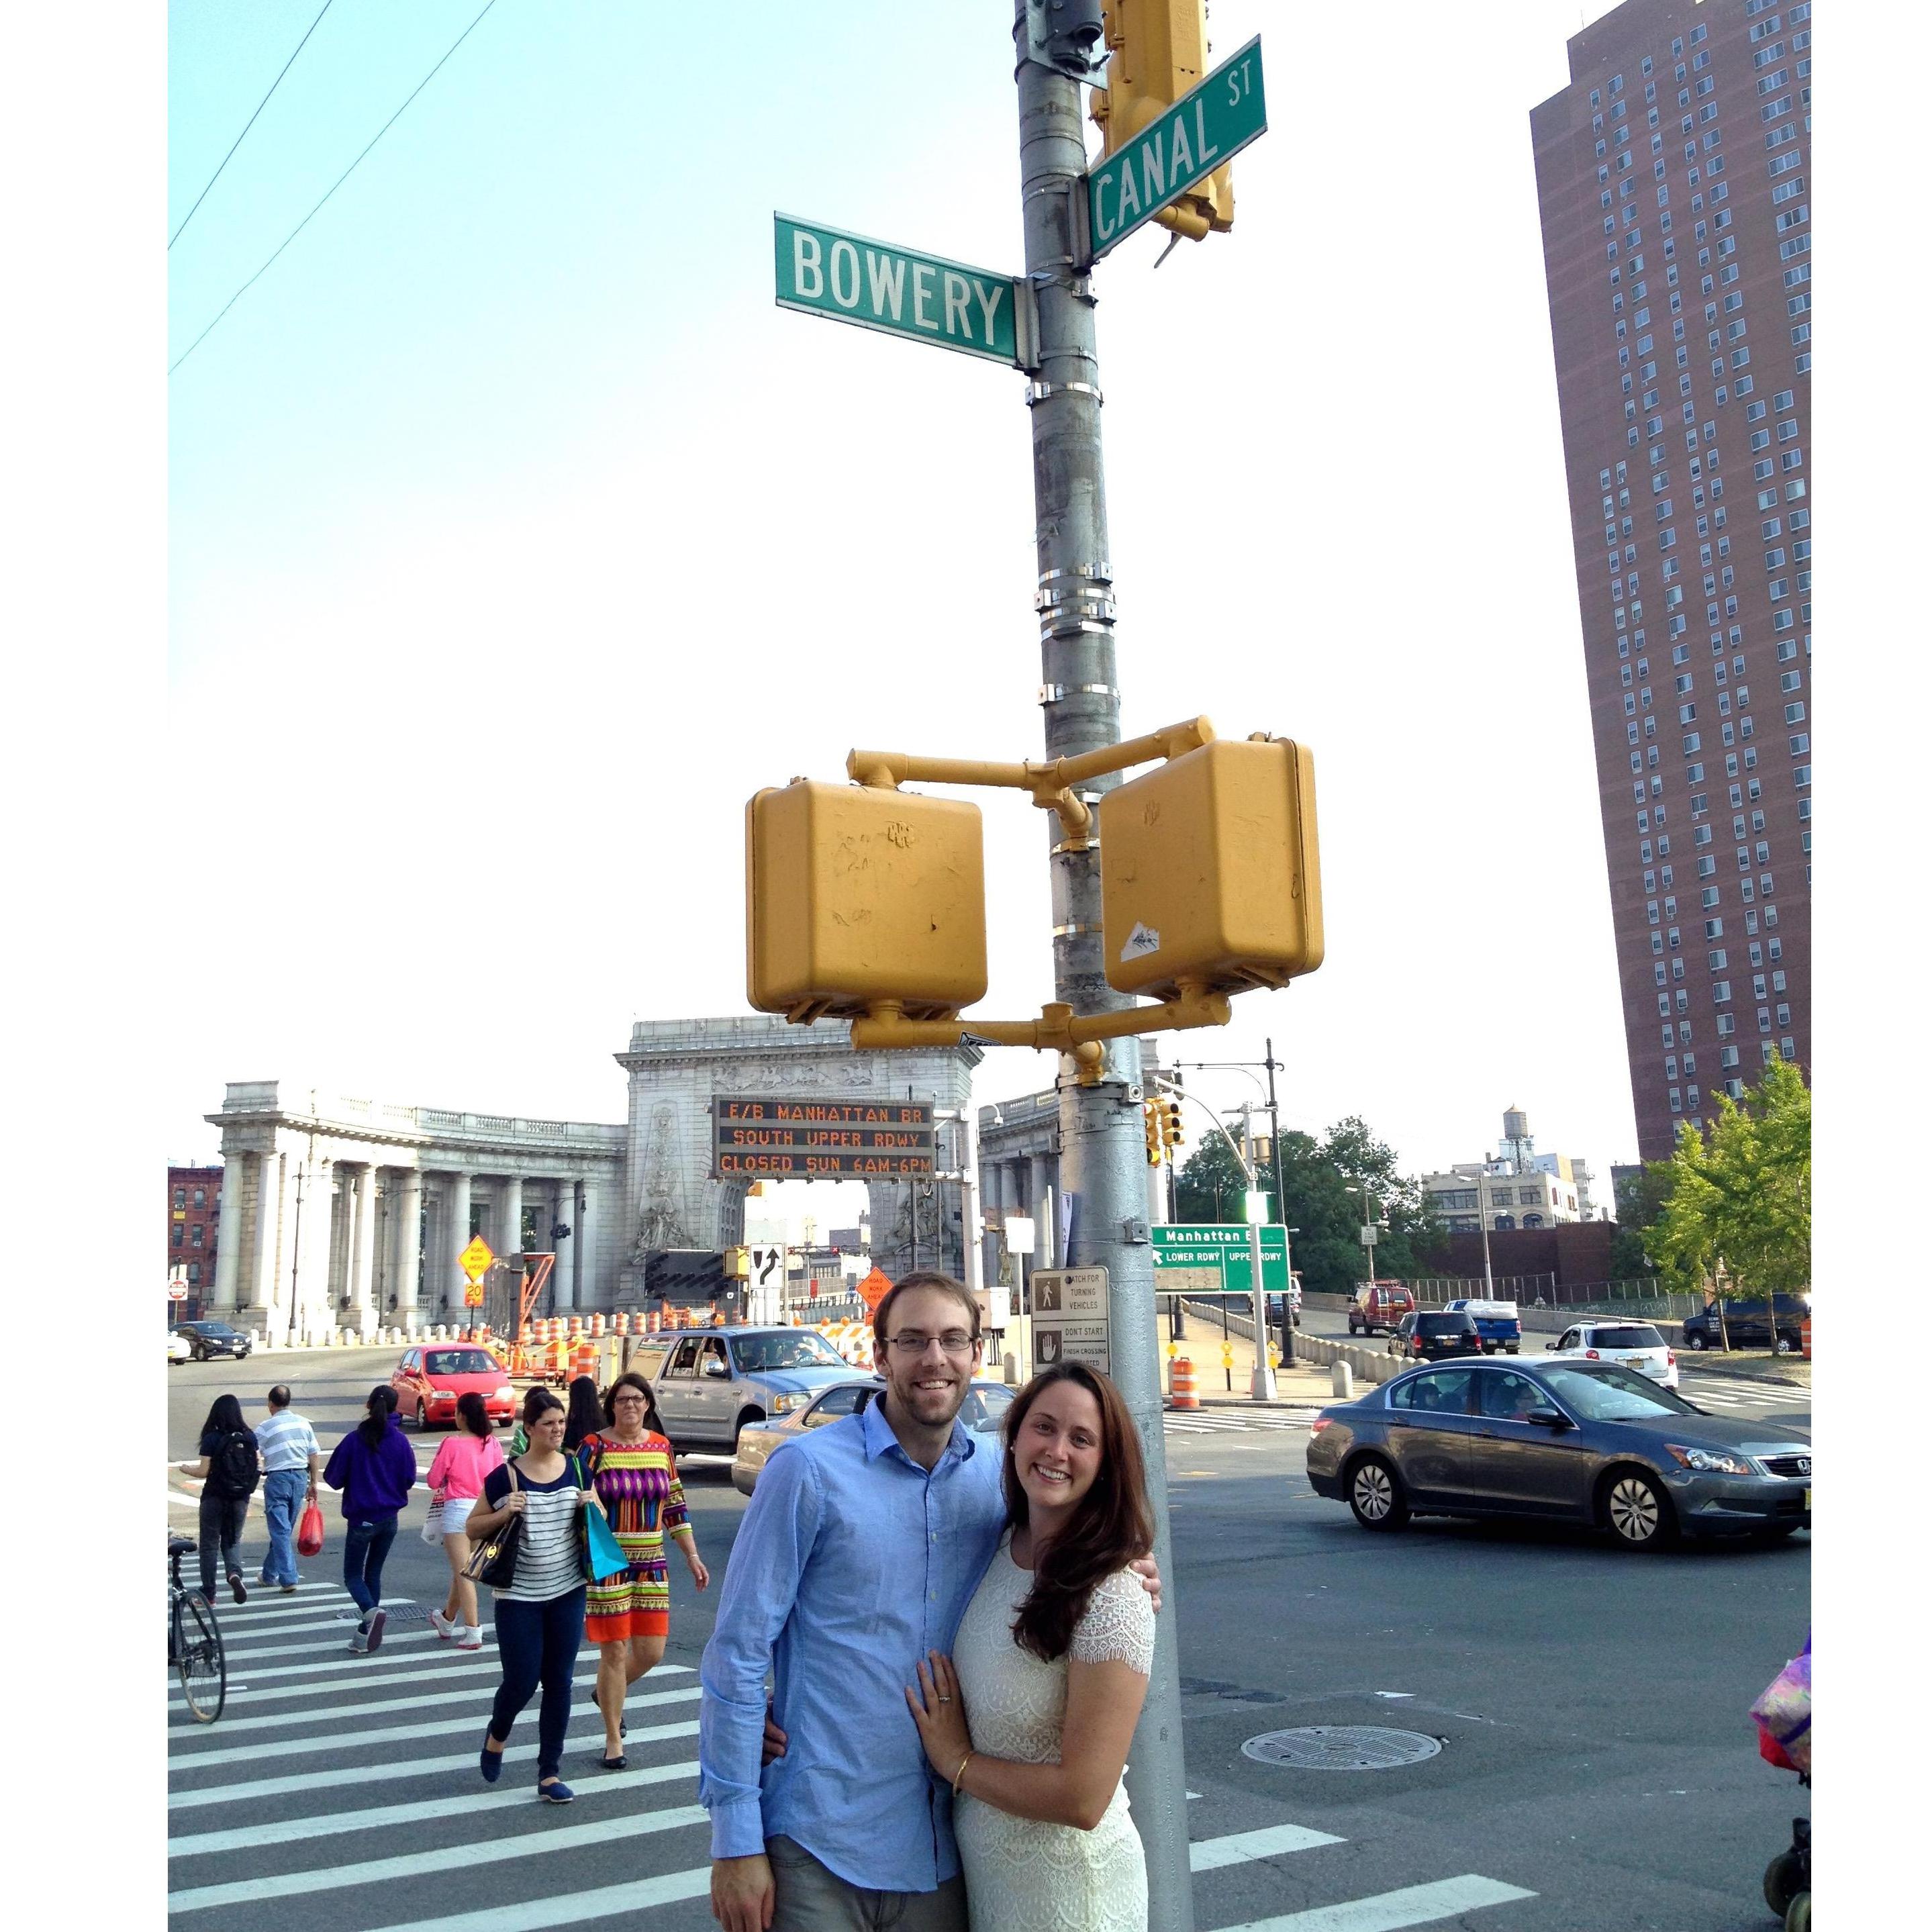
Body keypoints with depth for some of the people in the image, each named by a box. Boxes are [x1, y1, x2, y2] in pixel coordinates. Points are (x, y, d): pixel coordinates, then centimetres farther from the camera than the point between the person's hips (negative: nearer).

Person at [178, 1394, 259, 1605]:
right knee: (232, 1541, 16)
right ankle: (235, 1573, -13)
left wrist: (184, 1469, 7)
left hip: (215, 1498, -3)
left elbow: (204, 1471, -12)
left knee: (209, 1544, 10)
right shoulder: (249, 1437, -1)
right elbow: (258, 1467, 2)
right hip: (241, 1499, 3)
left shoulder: (211, 1439, -12)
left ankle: (208, 1594, 14)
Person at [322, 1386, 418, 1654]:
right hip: (389, 1518, 3)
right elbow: (409, 1480, 1)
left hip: (361, 1518, -3)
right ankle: (365, 1636, 16)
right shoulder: (400, 1441, -6)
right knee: (373, 1572, 16)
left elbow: (333, 1478, -6)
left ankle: (371, 1611, -21)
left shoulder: (354, 1440, -12)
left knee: (352, 1575, 7)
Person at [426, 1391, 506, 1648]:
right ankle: (447, 1621, 39)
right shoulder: (491, 1442, -1)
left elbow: (433, 1481, -7)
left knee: (463, 1573, -1)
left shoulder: (452, 1444, -13)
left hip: (458, 1509, -5)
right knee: (462, 1569, 21)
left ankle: (473, 1633, -4)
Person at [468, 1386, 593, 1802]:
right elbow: (471, 1529, -1)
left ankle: (550, 1774, 17)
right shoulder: (505, 1476, -9)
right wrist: (504, 1513, -19)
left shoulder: (576, 1468, 2)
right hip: (519, 1595, -3)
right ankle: (496, 1737, 33)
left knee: (559, 1682, 5)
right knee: (521, 1680, 0)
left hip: (567, 1592, 3)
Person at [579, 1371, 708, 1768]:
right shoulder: (594, 1446, -7)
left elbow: (675, 1506, 12)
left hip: (650, 1563, 4)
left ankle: (607, 1694, 37)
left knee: (651, 1653, 6)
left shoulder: (661, 1445, 5)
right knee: (615, 1653, 1)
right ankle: (613, 1739, 20)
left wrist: (692, 1556, 12)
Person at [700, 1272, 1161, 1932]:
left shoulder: (999, 1475, 2)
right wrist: (735, 1843, -11)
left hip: (944, 1847, 4)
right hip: (818, 1849, -4)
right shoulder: (810, 1470, -12)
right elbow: (737, 1654, -10)